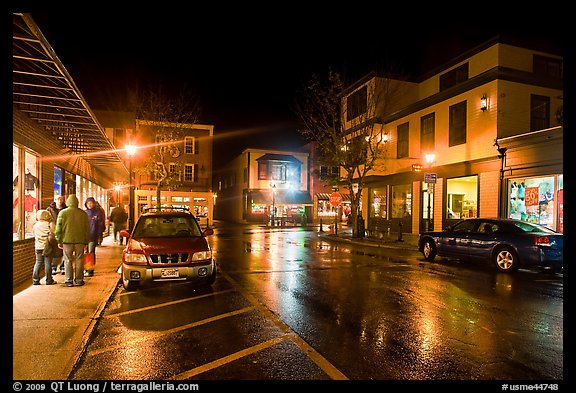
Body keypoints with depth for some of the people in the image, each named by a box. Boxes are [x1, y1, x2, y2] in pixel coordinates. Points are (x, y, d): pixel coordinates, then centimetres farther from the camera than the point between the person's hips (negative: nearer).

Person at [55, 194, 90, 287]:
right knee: (79, 260, 7)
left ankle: (69, 280, 8)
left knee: (68, 261, 6)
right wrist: (86, 241, 13)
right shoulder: (83, 213, 4)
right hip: (80, 241, 1)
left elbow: (58, 228, -1)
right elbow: (87, 229, 7)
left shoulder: (63, 213, -2)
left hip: (67, 240, -1)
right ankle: (79, 280, 10)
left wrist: (59, 241, 6)